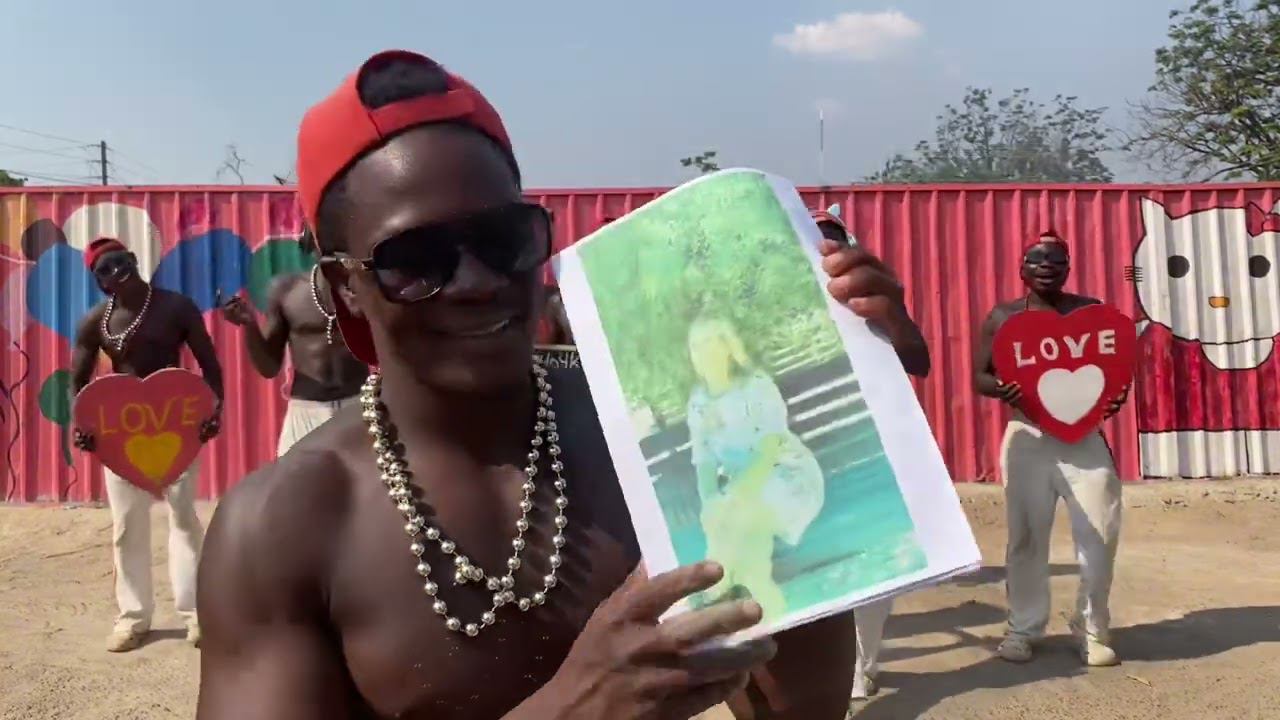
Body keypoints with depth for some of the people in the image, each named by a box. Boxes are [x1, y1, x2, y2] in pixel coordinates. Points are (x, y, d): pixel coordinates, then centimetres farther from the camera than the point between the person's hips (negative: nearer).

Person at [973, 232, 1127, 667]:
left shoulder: (1092, 311, 7)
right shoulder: (1003, 317, 4)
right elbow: (979, 375, 4)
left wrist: (1116, 393, -14)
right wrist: (1001, 389, -19)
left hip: (1085, 435, 1)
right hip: (1027, 437, -1)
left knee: (1100, 534, -2)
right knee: (1027, 537, 5)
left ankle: (1092, 629, 15)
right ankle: (1023, 627, 18)